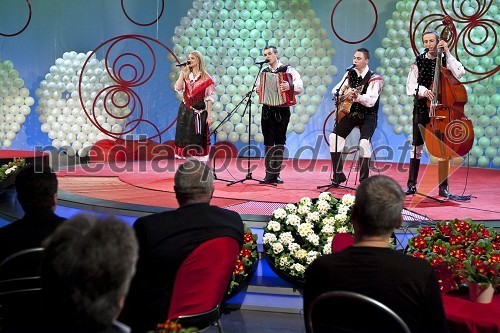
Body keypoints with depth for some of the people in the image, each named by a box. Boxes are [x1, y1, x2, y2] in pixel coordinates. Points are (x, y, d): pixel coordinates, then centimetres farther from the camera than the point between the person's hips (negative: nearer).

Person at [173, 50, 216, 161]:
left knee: (198, 140, -1)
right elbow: (178, 88, -9)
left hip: (199, 112, -4)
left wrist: (209, 116, -10)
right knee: (184, 139, 4)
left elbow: (209, 98, -5)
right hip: (185, 111, 4)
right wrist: (182, 72, -7)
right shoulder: (186, 76, 9)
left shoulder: (206, 78, -3)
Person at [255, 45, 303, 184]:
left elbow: (300, 87, -8)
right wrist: (258, 90, -4)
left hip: (282, 110, -3)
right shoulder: (264, 72, 13)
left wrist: (290, 86, -27)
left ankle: (276, 173, 8)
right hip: (267, 109, 3)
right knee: (268, 142, 0)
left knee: (280, 142, 2)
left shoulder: (288, 70, 1)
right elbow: (258, 88, 18)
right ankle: (269, 174, 2)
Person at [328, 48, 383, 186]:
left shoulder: (374, 78, -9)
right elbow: (335, 90, 9)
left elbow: (371, 101, -21)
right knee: (334, 136, -14)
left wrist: (355, 95, -35)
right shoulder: (350, 74, 8)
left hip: (367, 116, -5)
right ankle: (338, 174, -2)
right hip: (350, 112, 5)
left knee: (364, 141, -27)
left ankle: (364, 179, -12)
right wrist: (344, 93, -13)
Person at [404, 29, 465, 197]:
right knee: (416, 146, 3)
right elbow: (410, 85, -3)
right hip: (422, 108, 1)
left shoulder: (445, 60, 3)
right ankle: (411, 185, 10)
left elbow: (459, 73, -16)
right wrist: (423, 90, -22)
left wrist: (447, 53, -12)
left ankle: (443, 187, 7)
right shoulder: (419, 61, 5)